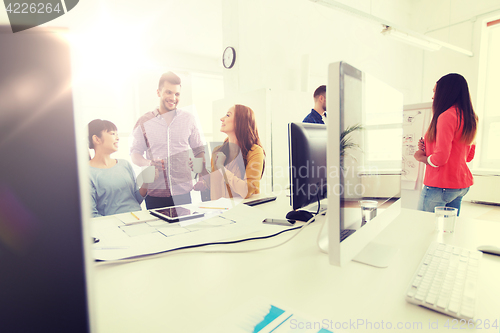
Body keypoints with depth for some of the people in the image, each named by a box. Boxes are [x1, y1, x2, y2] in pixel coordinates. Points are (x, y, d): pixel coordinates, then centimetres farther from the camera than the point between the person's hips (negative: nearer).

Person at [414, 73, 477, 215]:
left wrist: (422, 157, -1)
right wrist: (427, 149, 11)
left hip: (441, 186, -9)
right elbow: (469, 156, 19)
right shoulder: (469, 118, 12)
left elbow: (440, 158, -22)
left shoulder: (446, 116, -16)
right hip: (463, 184, 10)